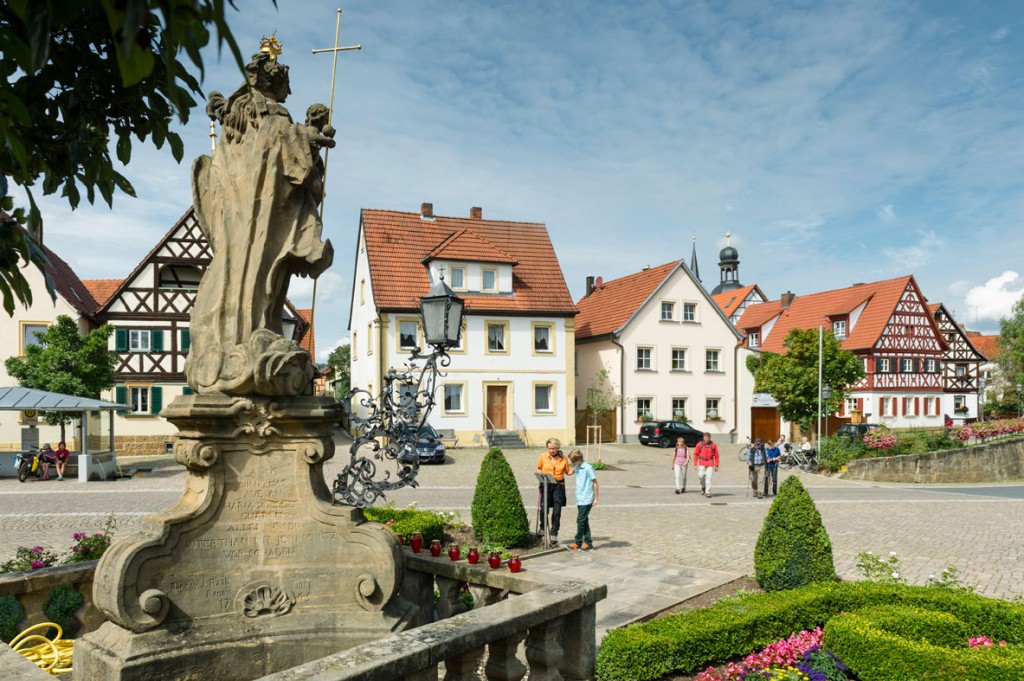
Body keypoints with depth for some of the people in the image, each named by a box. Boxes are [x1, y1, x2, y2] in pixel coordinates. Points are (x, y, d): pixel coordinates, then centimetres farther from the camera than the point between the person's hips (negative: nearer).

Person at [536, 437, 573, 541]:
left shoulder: (563, 458, 1)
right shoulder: (543, 456, 1)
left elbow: (567, 471, 9)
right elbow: (539, 468, 14)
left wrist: (573, 470, -12)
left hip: (559, 485, 0)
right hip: (546, 485, 0)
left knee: (557, 511, 2)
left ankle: (554, 533, 14)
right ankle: (543, 527, 27)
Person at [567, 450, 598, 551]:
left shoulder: (588, 468, -13)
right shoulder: (577, 468, 9)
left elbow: (595, 483, -10)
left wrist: (596, 498, -10)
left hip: (587, 500, -8)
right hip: (580, 499, 8)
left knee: (581, 520, -4)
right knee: (584, 521, 10)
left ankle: (577, 542, 5)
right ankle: (588, 542, 17)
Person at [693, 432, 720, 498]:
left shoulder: (713, 445, 2)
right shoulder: (699, 445, 2)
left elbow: (716, 456, 6)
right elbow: (695, 454, 5)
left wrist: (717, 466, 5)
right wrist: (695, 464, -2)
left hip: (710, 464, 0)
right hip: (702, 464, 0)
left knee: (709, 477, -5)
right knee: (700, 476, -12)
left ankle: (708, 492, 2)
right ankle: (703, 487, 17)